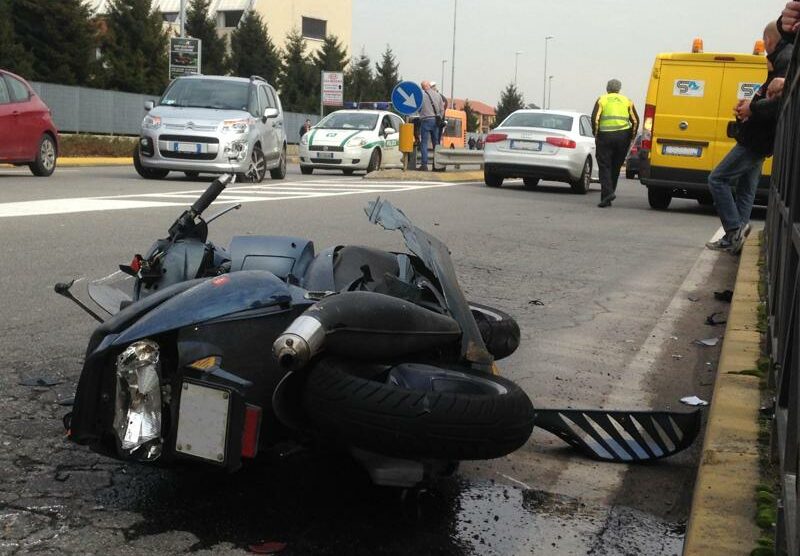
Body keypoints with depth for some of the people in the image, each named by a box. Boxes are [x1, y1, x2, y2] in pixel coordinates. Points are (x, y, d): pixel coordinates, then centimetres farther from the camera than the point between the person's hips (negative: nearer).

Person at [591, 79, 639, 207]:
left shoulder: (601, 100, 6)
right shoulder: (627, 101, 12)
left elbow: (595, 118, -6)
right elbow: (635, 120, 5)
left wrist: (596, 134, 3)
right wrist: (632, 137, 12)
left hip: (605, 135, -2)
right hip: (623, 136, 2)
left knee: (604, 166, 0)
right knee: (616, 167, 11)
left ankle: (607, 192, -16)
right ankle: (608, 194, 12)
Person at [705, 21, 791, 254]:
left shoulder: (785, 59, -17)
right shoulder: (782, 59, 15)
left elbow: (783, 101, -31)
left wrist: (753, 108, -19)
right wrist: (749, 105, 6)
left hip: (758, 140, -11)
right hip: (757, 139, 11)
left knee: (718, 179, -7)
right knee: (745, 189, 13)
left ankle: (735, 229, -7)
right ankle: (734, 238, 18)